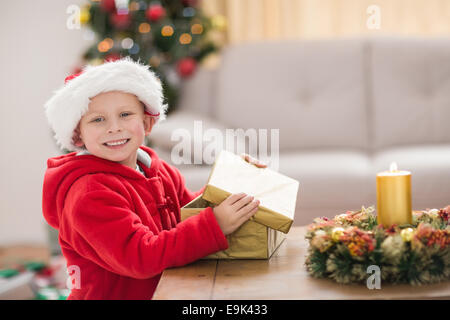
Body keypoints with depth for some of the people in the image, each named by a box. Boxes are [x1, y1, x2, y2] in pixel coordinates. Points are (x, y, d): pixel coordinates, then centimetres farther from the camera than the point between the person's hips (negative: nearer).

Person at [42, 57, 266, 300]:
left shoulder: (160, 172, 7)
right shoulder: (89, 195, -17)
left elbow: (189, 209, 20)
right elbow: (140, 258, -25)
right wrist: (214, 225, -28)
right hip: (112, 296, -7)